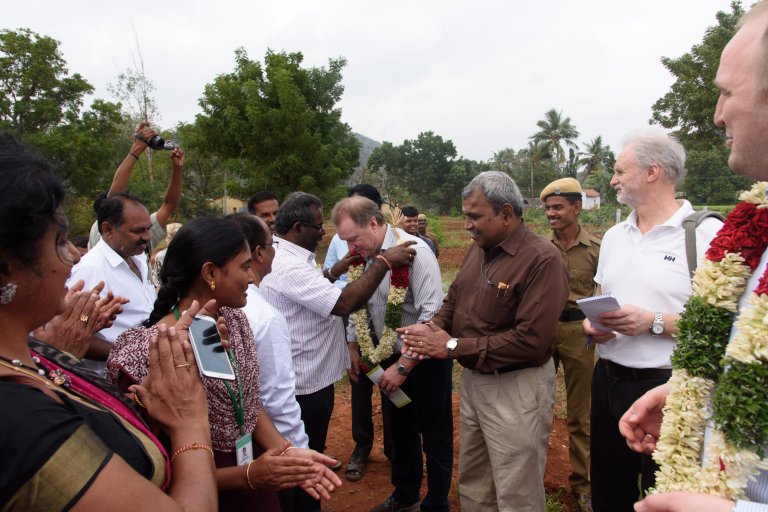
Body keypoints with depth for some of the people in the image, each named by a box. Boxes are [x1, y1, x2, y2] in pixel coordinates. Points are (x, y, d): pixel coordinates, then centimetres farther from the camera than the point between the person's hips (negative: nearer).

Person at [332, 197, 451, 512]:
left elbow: (432, 315, -26)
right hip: (390, 356, 7)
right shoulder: (364, 255, -3)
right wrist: (354, 349, 7)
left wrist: (404, 366, -23)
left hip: (425, 357, -6)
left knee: (435, 435, 11)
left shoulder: (415, 252, -24)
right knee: (399, 429, 22)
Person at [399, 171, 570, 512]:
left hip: (516, 388, -7)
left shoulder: (542, 259, -21)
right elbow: (454, 300, 12)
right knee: (472, 482, 23)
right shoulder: (478, 247, 5)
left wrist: (454, 347, -23)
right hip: (472, 378, 8)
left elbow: (531, 340, -26)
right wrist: (433, 328, -11)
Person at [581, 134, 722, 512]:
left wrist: (653, 322, -24)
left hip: (665, 386, -6)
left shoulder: (706, 233, -12)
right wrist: (592, 324, -1)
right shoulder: (614, 236, 10)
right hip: (607, 380, 7)